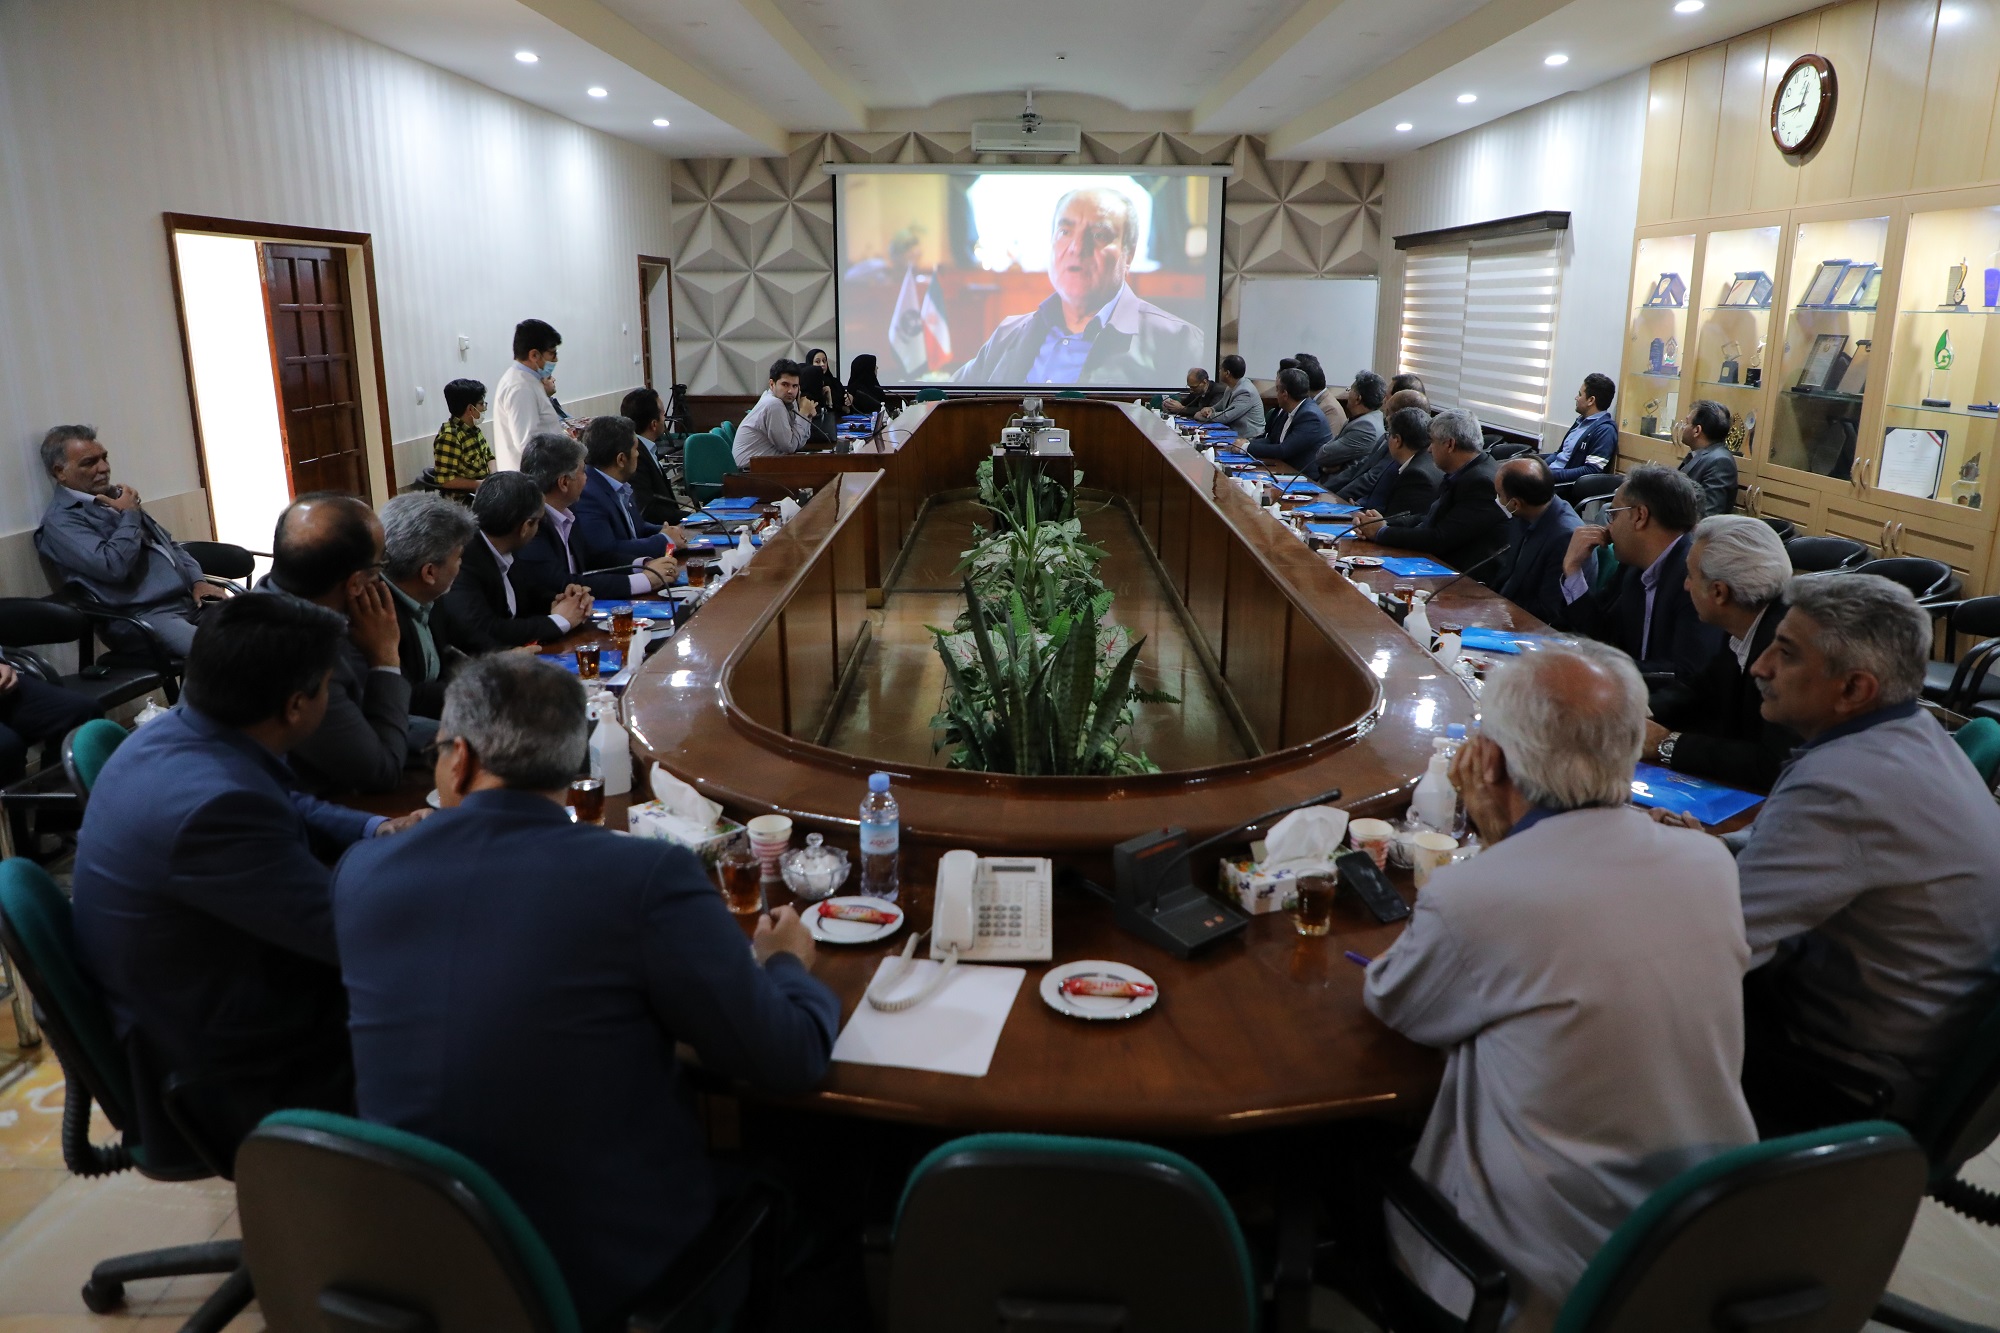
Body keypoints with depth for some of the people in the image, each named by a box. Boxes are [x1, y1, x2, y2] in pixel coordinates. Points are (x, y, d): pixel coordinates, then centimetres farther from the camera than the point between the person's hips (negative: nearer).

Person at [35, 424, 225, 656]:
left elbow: (169, 544, 27)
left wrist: (198, 581, 8)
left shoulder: (116, 497, 21)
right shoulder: (59, 521, -4)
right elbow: (114, 566, -19)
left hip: (190, 599, 8)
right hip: (144, 617, -8)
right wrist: (130, 515, -3)